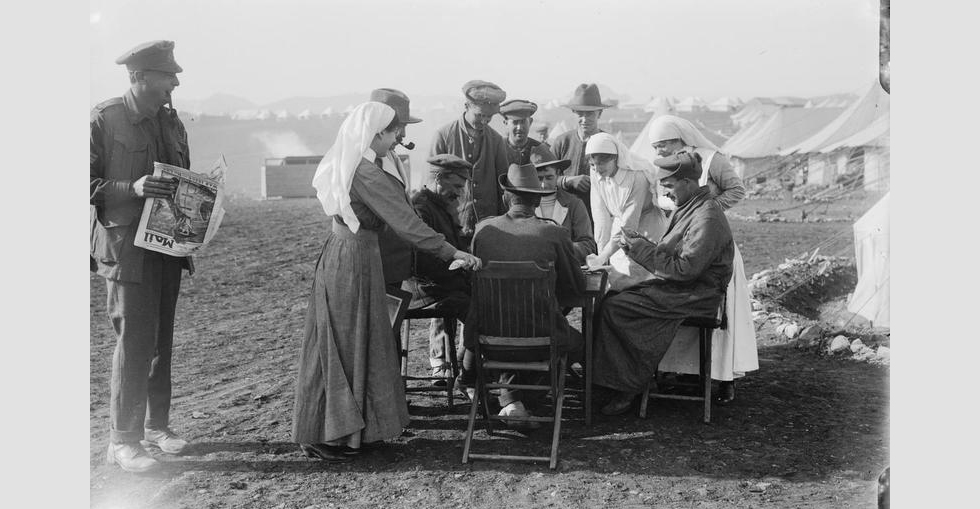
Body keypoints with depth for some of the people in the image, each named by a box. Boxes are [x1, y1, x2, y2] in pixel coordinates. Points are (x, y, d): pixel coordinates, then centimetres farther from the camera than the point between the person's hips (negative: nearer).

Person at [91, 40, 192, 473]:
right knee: (134, 341, -7)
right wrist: (131, 189, -23)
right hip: (126, 248, -7)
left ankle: (156, 424, 24)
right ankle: (123, 440, 3)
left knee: (161, 340, 12)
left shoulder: (171, 122, 13)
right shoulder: (104, 119, -8)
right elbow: (88, 184, -10)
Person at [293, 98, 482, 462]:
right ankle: (330, 436, 9)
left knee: (339, 344, 15)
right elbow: (406, 224, -25)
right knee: (348, 344, 0)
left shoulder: (342, 165, 8)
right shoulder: (367, 174, -22)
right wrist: (452, 253, -23)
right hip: (355, 259, -9)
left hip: (338, 252, 9)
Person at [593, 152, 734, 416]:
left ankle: (628, 387, -7)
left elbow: (685, 269, -23)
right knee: (610, 298, -2)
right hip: (674, 288, 10)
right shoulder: (688, 209, 15)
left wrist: (643, 250, -16)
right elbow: (669, 255, 18)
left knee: (612, 308, -18)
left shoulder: (707, 218, -18)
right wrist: (639, 245, 0)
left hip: (693, 297, -10)